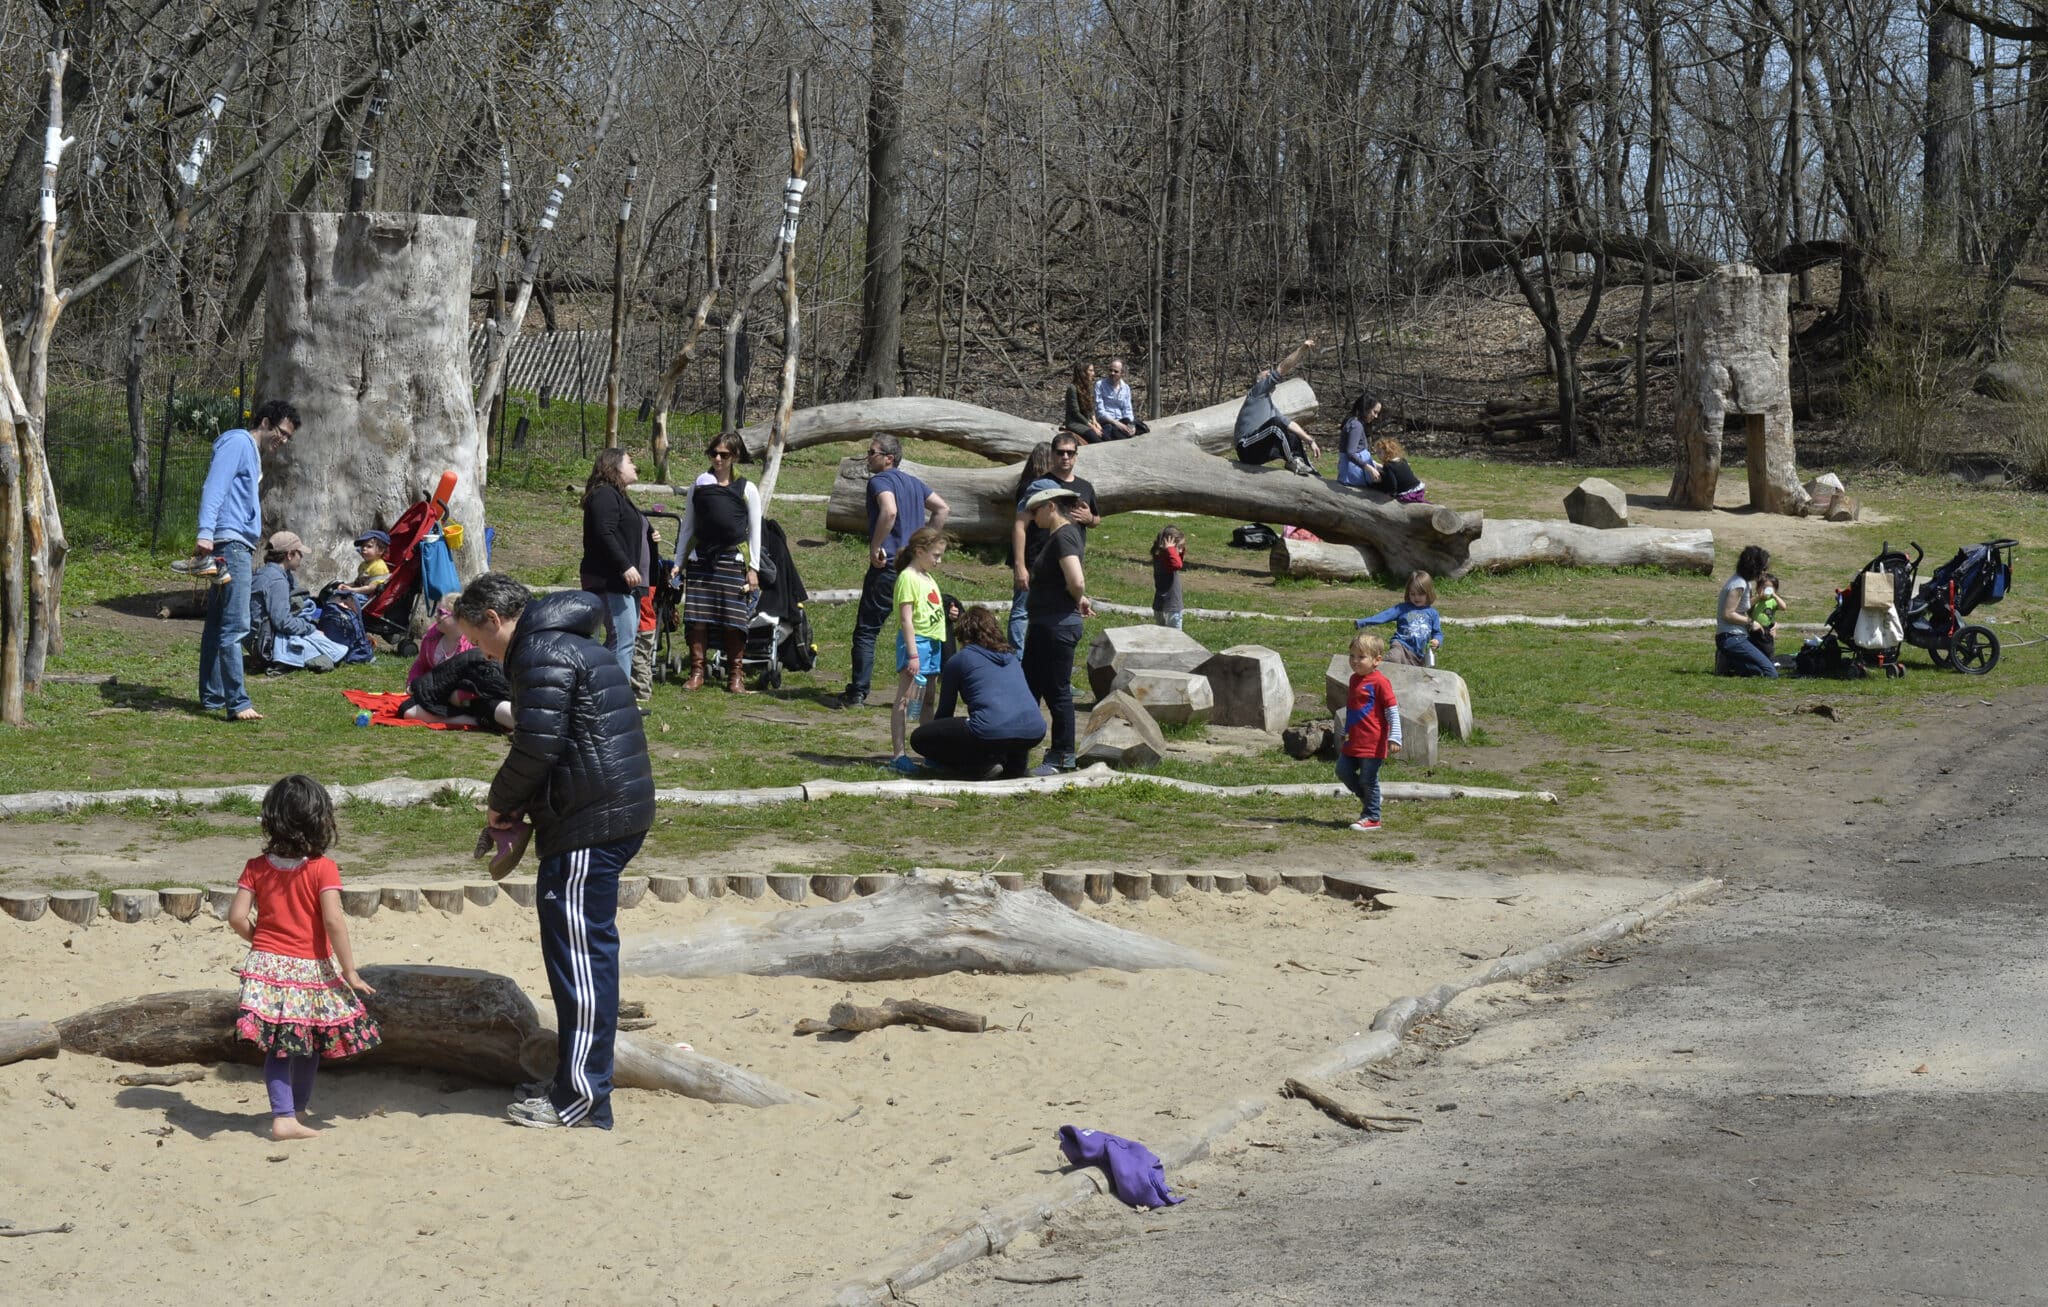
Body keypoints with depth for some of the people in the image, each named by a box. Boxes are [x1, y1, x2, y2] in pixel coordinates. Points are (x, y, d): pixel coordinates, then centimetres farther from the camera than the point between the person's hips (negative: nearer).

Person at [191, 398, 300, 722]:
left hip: (236, 546, 11)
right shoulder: (238, 443, -6)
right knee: (235, 627, -14)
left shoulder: (253, 454, 24)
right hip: (229, 543, -11)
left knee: (217, 626, 13)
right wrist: (205, 533, -29)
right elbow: (214, 487, -18)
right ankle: (237, 704, -18)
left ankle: (211, 698, 17)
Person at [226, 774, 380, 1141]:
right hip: (310, 969, -2)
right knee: (309, 1044, 15)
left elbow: (237, 917, -5)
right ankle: (298, 1111, 27)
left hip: (267, 965, 2)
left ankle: (283, 1115, -4)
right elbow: (333, 921, -17)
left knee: (277, 1045, 6)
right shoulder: (323, 869, -11)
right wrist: (350, 973, -12)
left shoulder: (257, 867, 0)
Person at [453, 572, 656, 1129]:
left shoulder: (542, 654, -12)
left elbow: (536, 747, -20)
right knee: (589, 951, 16)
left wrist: (501, 803, -3)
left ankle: (580, 1099, -4)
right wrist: (516, 806, 14)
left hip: (588, 826, -11)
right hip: (619, 814, 11)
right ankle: (581, 1086, 23)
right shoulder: (575, 645, 22)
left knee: (579, 955, -7)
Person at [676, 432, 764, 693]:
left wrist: (753, 568, 1)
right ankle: (697, 672, 3)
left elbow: (754, 532, 7)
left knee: (733, 621, -3)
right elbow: (687, 527, 15)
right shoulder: (699, 487, 10)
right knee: (696, 618, -4)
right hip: (701, 559, 2)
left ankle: (735, 676, 5)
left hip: (733, 560, -2)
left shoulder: (747, 490, 6)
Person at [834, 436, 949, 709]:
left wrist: (875, 548, -18)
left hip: (888, 564, -7)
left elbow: (889, 511, -26)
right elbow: (942, 508, 20)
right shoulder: (913, 482, 16)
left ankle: (857, 693, -5)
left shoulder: (880, 480, -8)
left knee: (866, 630, -2)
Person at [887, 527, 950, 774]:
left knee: (929, 699, 15)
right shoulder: (908, 578, -13)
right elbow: (906, 618, -18)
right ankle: (898, 754, -8)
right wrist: (912, 654, -22)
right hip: (916, 641, -10)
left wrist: (948, 614, 8)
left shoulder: (928, 578, 16)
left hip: (933, 643, 10)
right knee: (905, 699, -8)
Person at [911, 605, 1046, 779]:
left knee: (919, 738, 9)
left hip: (992, 732, -6)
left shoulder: (958, 660, 13)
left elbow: (945, 710, 22)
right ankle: (1015, 759, 12)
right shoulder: (1011, 657, 28)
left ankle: (980, 765, -3)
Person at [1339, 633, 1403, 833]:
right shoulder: (1355, 679, 13)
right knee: (1343, 771, 5)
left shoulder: (1379, 682, -13)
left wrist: (1394, 738, -19)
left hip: (1372, 744, -8)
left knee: (1368, 780, -2)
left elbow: (1392, 711, -14)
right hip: (1353, 742, 8)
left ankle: (1371, 818, 9)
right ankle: (1367, 798, 25)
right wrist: (1345, 735, 30)